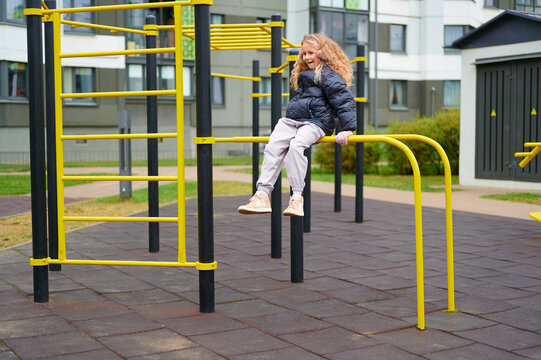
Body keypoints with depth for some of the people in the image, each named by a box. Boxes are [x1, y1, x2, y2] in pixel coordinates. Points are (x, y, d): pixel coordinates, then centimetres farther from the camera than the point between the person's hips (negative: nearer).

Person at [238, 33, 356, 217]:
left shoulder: (329, 75, -3)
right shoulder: (305, 75, 27)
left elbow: (345, 101, -13)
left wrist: (347, 128, -22)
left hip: (316, 122, -8)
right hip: (292, 120, 8)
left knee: (296, 145, -34)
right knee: (273, 146, -16)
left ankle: (297, 198, -34)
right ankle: (262, 195, -24)